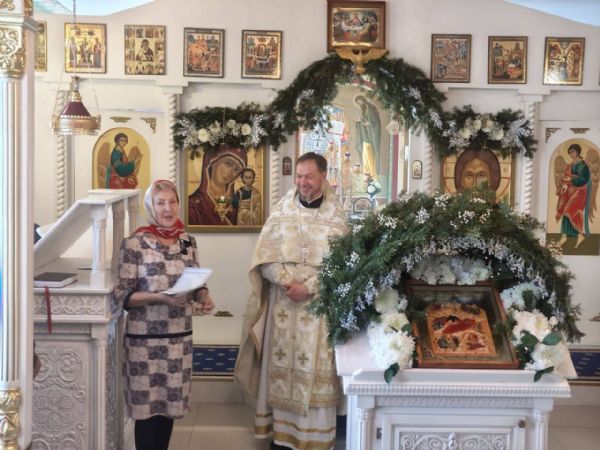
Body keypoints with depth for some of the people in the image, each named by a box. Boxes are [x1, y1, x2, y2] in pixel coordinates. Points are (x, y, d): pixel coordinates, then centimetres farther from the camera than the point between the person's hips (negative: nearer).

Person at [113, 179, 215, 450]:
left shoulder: (187, 242, 6)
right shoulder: (135, 243, -10)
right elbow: (122, 294, -11)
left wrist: (203, 296, -7)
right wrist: (160, 297, -23)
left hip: (179, 336, 5)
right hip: (145, 337, -5)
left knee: (170, 403, 13)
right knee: (147, 406, 2)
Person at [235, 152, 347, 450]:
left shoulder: (336, 216, 1)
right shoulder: (281, 210, 4)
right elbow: (264, 257, 0)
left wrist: (308, 287, -16)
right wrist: (287, 282, -16)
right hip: (283, 302, 2)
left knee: (315, 367, 1)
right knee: (282, 364, 5)